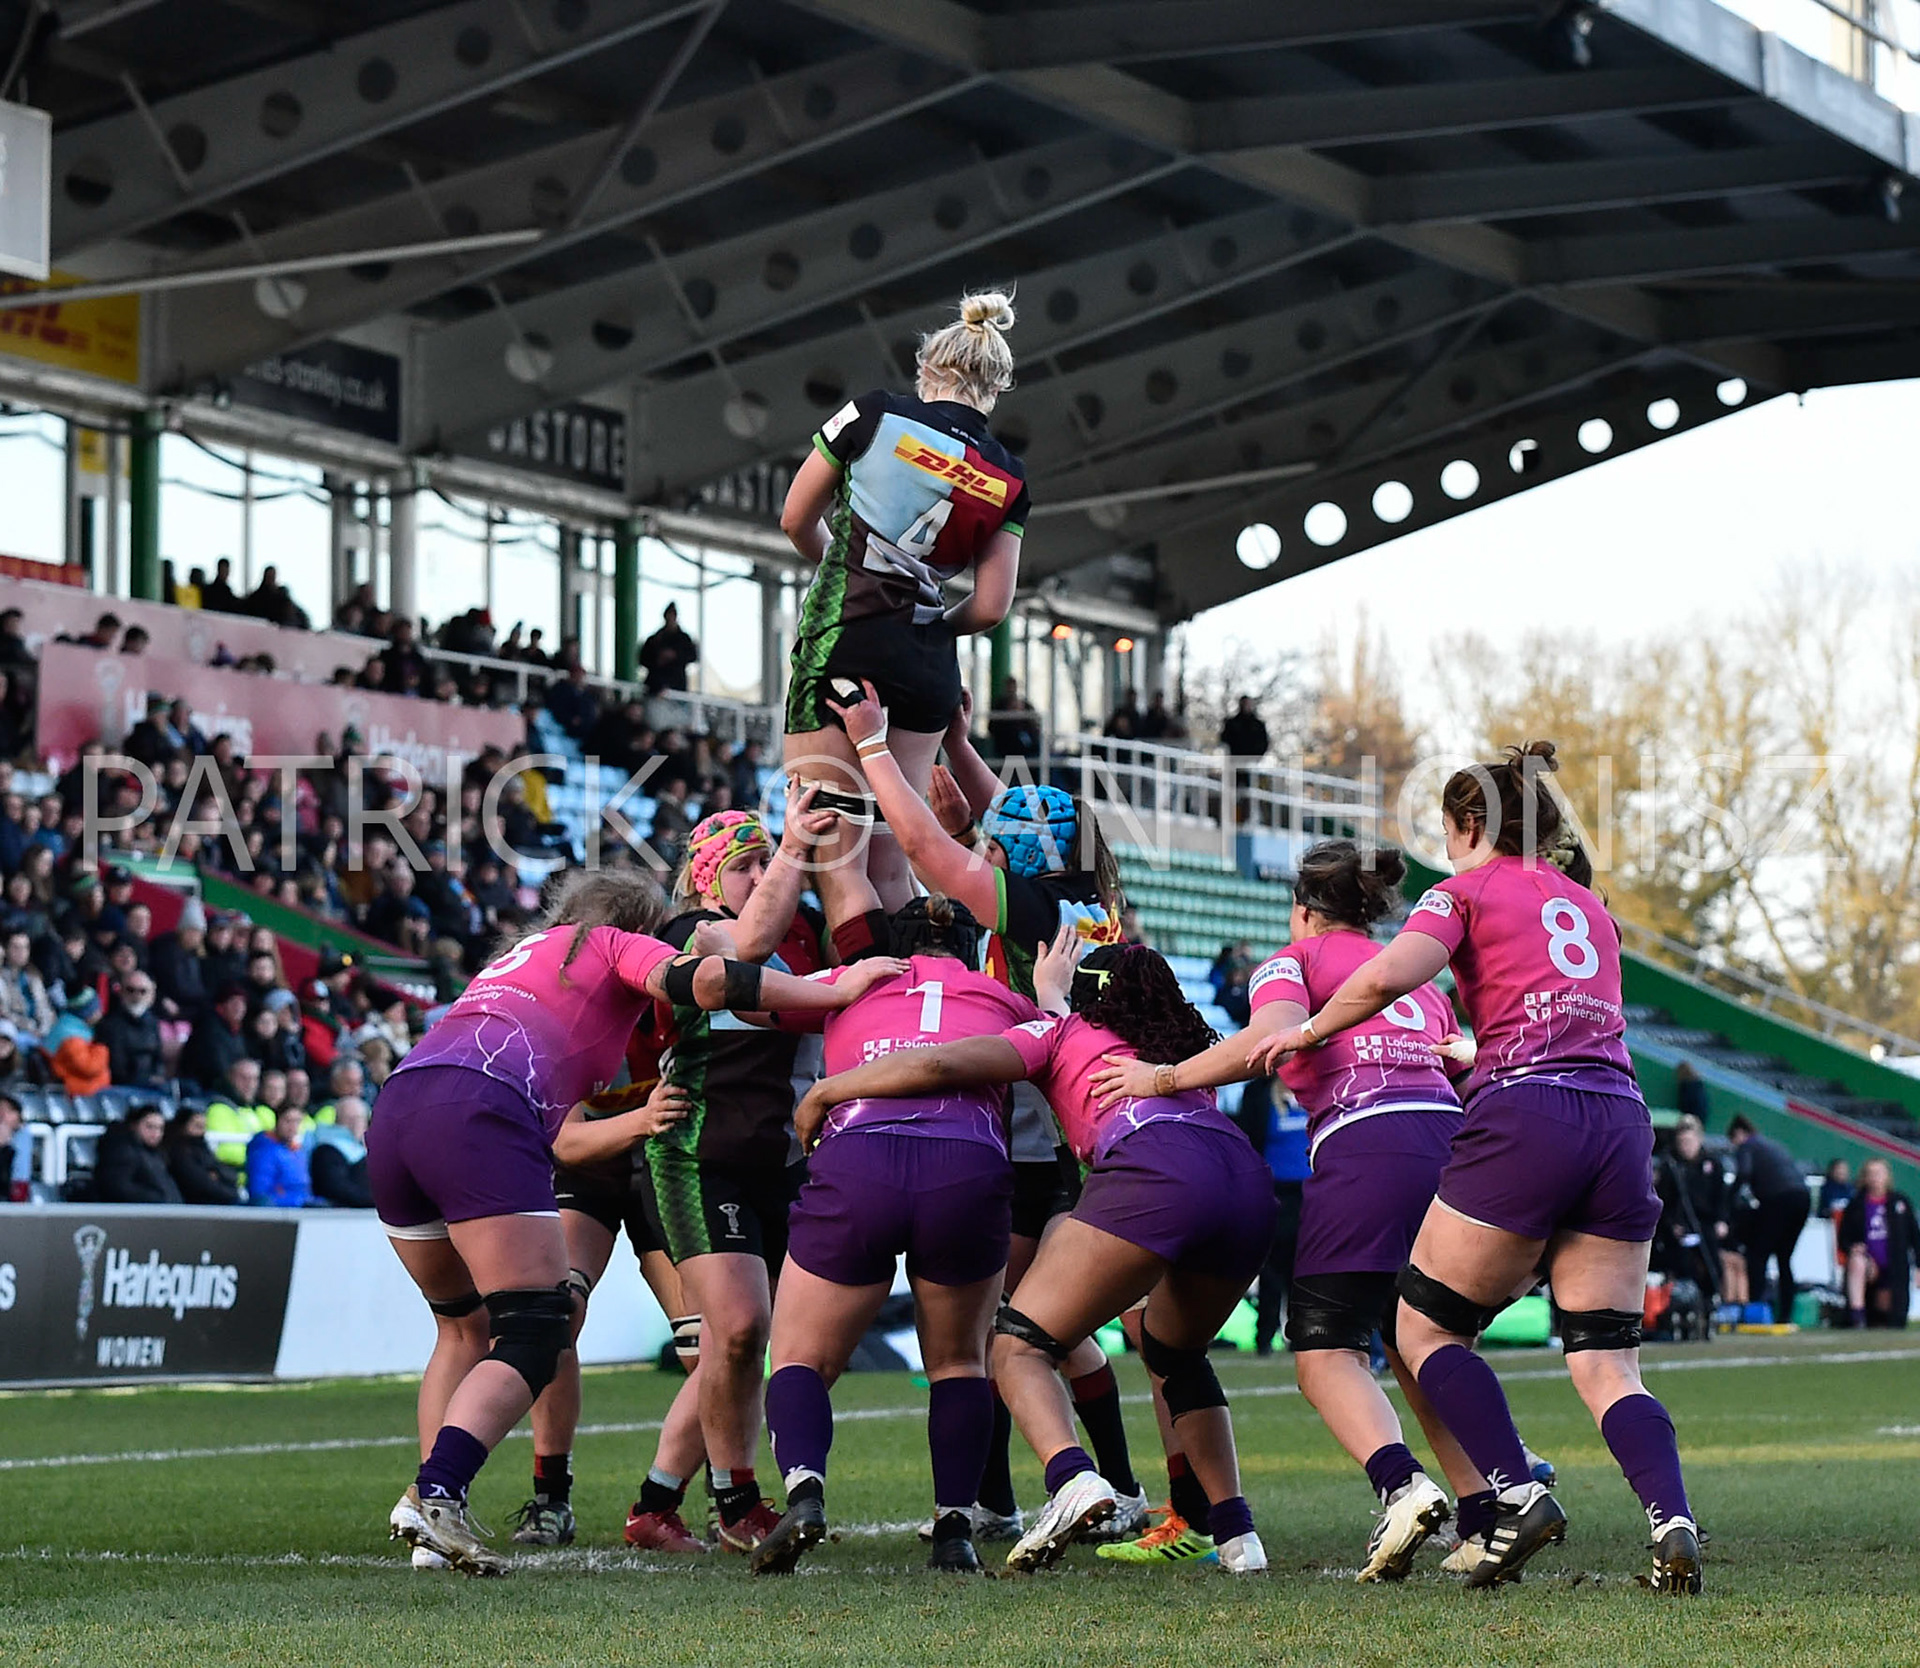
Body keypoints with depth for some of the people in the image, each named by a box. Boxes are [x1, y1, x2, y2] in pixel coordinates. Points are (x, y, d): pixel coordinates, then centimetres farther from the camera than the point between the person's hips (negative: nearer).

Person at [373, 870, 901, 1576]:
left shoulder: (523, 954, 37)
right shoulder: (617, 945, 17)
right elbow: (702, 980, -3)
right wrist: (836, 991, 0)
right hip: (477, 1114, -8)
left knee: (466, 1330, 21)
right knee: (532, 1338, -8)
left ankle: (432, 1507, 9)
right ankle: (433, 1495, -26)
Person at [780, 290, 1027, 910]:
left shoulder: (876, 415, 1)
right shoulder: (1007, 479, 8)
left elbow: (796, 520, 10)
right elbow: (991, 607, 6)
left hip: (842, 648, -4)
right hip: (930, 669, 4)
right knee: (888, 866, 8)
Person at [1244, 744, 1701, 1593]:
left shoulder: (1466, 891, 6)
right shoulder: (1588, 904, 25)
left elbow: (1386, 977, -11)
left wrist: (1308, 1030, 5)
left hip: (1523, 1118, -6)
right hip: (1621, 1118, 6)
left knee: (1425, 1326, 8)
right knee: (1606, 1361, 5)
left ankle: (1519, 1494, -7)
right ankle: (1672, 1519, -17)